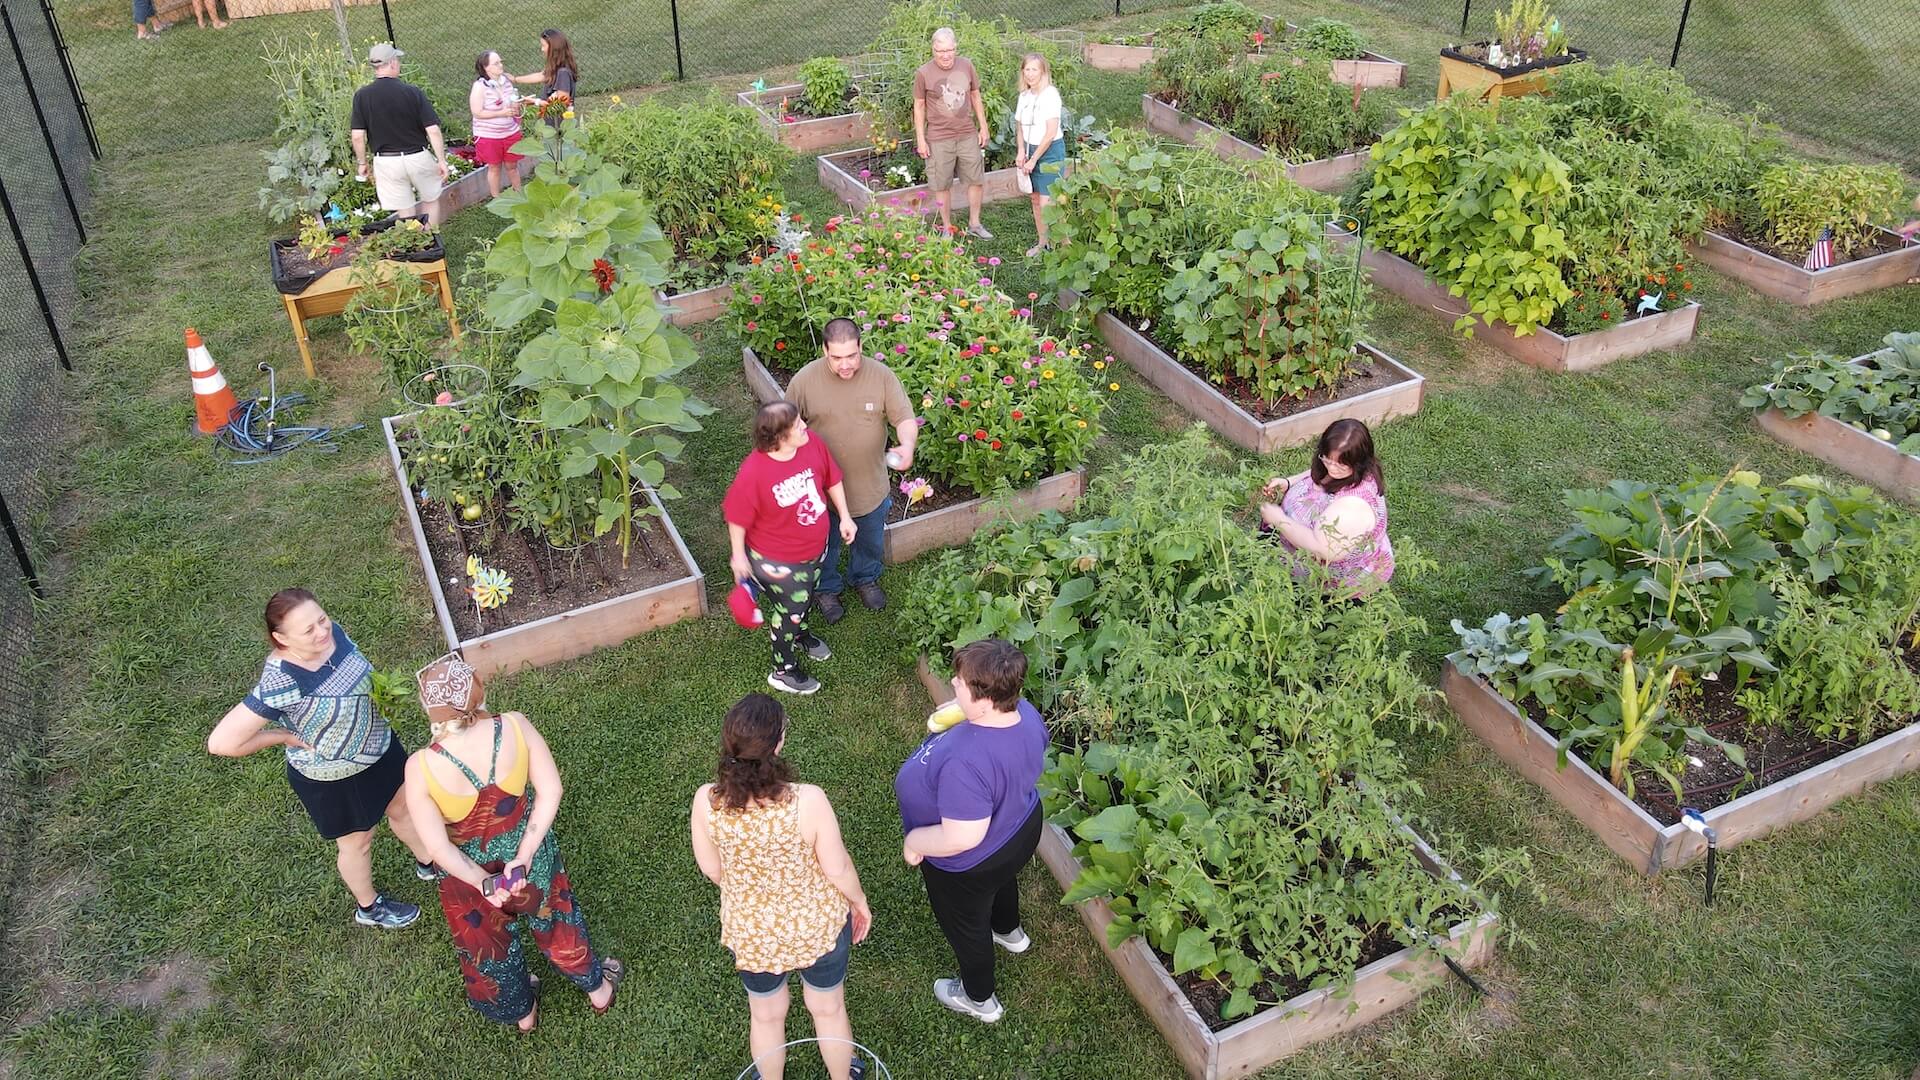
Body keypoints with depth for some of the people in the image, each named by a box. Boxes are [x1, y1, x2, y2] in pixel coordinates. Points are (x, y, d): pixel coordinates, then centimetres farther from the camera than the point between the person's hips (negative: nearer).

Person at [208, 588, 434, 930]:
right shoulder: (280, 684, -38)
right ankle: (369, 907, 52)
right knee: (357, 841, 22)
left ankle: (429, 863, 60)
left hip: (379, 744, 6)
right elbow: (221, 742, -36)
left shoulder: (333, 633, -19)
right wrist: (286, 736, -25)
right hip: (332, 778, -5)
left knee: (403, 807, 29)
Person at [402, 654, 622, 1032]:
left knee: (489, 941, 30)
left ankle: (521, 1011, 56)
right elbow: (550, 792, -22)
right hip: (531, 852, 1)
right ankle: (597, 987, 54)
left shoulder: (421, 768, -29)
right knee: (556, 919, 31)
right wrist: (524, 854, -19)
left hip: (468, 869, -1)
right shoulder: (516, 727, -26)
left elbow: (437, 846, -25)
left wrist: (482, 882, -20)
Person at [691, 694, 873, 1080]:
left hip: (749, 931, 2)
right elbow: (837, 868, -19)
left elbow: (711, 869, -7)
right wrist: (860, 903, 3)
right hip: (817, 925, -1)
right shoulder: (808, 801, -33)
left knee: (766, 1015, 30)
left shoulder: (706, 802, -25)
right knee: (828, 1009, 29)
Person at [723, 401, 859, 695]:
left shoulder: (813, 445, -20)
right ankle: (784, 671, 40)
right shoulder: (753, 472, -35)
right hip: (778, 561, -6)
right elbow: (736, 516, -20)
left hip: (815, 547, 6)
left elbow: (832, 479, -1)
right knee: (789, 611, 15)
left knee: (805, 597, 32)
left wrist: (845, 517, 2)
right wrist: (738, 555, -10)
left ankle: (800, 634, 64)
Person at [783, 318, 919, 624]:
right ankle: (826, 589, 50)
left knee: (870, 542, 26)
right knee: (824, 544, 22)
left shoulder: (881, 375, -18)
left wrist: (907, 444, -37)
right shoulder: (804, 380, -19)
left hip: (870, 484, 2)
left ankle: (865, 579, 56)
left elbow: (905, 417, -14)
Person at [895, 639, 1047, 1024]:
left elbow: (962, 838, -39)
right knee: (1002, 882, 39)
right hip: (1022, 829, 7)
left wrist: (914, 841, -21)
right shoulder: (1026, 713, -20)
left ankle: (980, 1000, 52)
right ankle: (1010, 933, 71)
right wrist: (953, 725, -6)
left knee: (965, 926, 24)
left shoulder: (965, 762, -46)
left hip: (969, 868, -7)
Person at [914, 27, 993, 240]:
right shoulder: (923, 73, -11)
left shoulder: (966, 66, -1)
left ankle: (974, 224, 26)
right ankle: (947, 229, 20)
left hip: (968, 135, 3)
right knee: (942, 186, 6)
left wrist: (983, 127, 9)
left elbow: (975, 96, 10)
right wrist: (920, 139, -5)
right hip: (939, 139, -3)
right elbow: (919, 107, -3)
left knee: (975, 180, 10)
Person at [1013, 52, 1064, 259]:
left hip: (1050, 151, -7)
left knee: (1047, 204, -11)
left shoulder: (1050, 95, -14)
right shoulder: (1024, 96, 6)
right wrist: (1021, 152, -4)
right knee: (1035, 199, 12)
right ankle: (1043, 242, 26)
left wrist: (1034, 159, -15)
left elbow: (1051, 132, -17)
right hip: (1031, 150, 7)